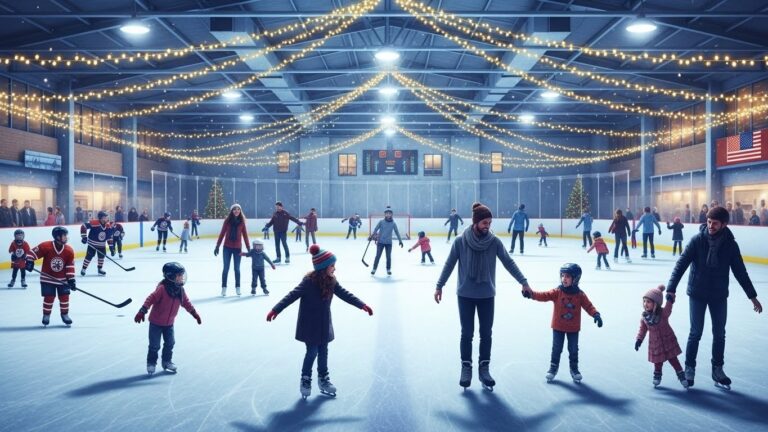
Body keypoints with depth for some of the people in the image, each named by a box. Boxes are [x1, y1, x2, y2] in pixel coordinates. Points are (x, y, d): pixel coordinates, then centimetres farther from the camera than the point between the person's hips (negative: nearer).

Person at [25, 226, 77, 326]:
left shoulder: (69, 250, -10)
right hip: (47, 278, -2)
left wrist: (71, 279, -8)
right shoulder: (45, 246, -18)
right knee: (49, 297, 1)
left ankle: (65, 315, 20)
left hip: (62, 279, 2)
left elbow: (70, 266, -5)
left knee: (64, 297, 2)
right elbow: (33, 252, -10)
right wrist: (29, 261, -23)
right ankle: (46, 315, 21)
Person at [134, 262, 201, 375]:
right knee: (155, 345, 3)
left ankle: (167, 362, 29)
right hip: (156, 322, -6)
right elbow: (151, 299, -26)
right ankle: (151, 363, 22)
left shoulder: (181, 290, -4)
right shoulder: (162, 288, -25)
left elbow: (186, 302, 8)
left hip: (169, 323, 6)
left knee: (170, 343, 13)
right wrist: (142, 312, -32)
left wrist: (195, 314, 12)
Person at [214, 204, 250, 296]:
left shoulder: (242, 221, -1)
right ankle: (224, 288, 14)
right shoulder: (227, 220, -3)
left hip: (237, 247, 0)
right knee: (226, 268, 6)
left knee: (237, 268, 8)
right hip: (227, 247, 0)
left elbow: (245, 235, 0)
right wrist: (217, 246, -2)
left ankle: (237, 287, 19)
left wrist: (249, 248, -1)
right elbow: (222, 233, 0)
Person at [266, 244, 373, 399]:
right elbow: (293, 295, -27)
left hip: (324, 324, 6)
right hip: (310, 325, -6)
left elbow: (344, 294, 1)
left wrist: (362, 304, -1)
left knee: (323, 351, 15)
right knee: (312, 351, 1)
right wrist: (276, 310, -31)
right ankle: (305, 380, 22)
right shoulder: (309, 281, -25)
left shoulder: (331, 281, -6)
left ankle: (323, 379, 31)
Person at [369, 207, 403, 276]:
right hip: (380, 242, -1)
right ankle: (374, 269, 11)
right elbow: (376, 229, -1)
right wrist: (371, 236, -9)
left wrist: (400, 241, 6)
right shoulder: (381, 222, -3)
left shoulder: (393, 223, 0)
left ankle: (388, 269, 20)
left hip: (389, 243, 1)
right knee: (378, 256, 0)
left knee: (388, 256, 4)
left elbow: (397, 232, 6)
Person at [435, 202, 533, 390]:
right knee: (467, 333, 7)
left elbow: (509, 263, -1)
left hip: (487, 295, 2)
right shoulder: (460, 241, -11)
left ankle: (484, 368, 21)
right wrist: (439, 286, -2)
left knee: (486, 333, 8)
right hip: (465, 295, -2)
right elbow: (449, 265, -3)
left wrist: (523, 282, -5)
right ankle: (466, 368, 21)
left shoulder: (494, 241, -6)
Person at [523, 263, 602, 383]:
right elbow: (544, 295, -19)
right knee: (556, 349, 8)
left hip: (573, 328, 1)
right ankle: (553, 367, 23)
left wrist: (596, 315, -25)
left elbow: (588, 306, -7)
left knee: (573, 350, 11)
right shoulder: (557, 292, -10)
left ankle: (574, 369, 29)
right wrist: (531, 294, -35)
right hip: (558, 327, -1)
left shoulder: (580, 295, -6)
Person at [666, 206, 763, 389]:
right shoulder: (697, 240, -13)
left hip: (719, 295, 2)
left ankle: (717, 369, 25)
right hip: (697, 294, -2)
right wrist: (671, 288, -25)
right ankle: (689, 368, 16)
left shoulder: (730, 244, -7)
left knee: (719, 334, 10)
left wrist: (752, 296, 6)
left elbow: (740, 272, 2)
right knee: (696, 333, 2)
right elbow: (681, 264, -16)